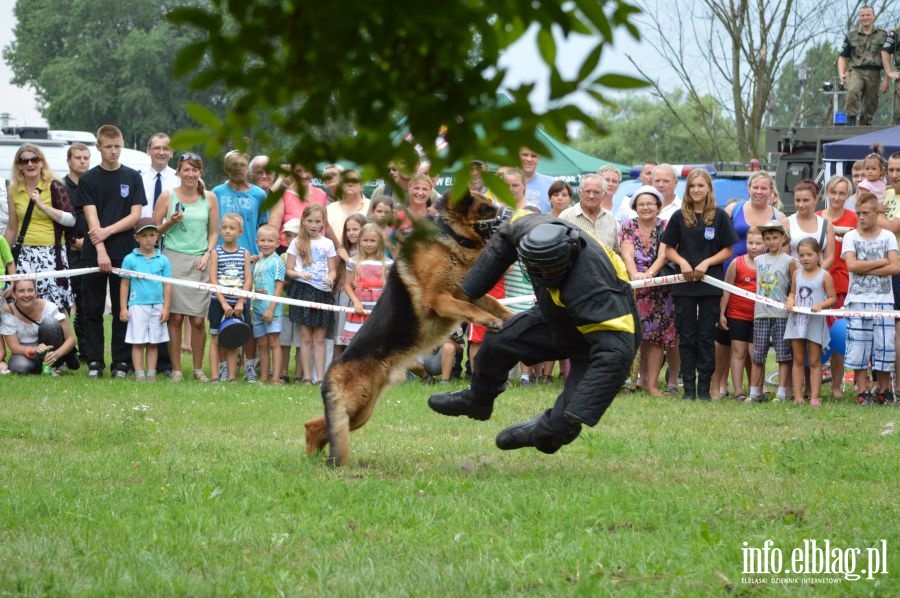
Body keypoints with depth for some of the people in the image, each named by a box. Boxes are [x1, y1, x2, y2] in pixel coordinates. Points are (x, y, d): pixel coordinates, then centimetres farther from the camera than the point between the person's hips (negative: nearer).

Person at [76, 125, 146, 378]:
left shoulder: (133, 178, 7)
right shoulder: (88, 179, 4)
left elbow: (135, 215, 1)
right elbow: (91, 217, -5)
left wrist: (108, 231, -12)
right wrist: (100, 251, -16)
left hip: (125, 253, 0)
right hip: (93, 254, 0)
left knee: (123, 309, 2)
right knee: (92, 310, 1)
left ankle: (121, 362, 6)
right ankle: (94, 362, 6)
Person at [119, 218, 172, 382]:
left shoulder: (163, 260, 5)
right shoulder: (130, 259, 1)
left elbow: (167, 285, 7)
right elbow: (124, 284, 4)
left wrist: (166, 308, 2)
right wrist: (123, 308, 1)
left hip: (157, 306, 2)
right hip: (137, 305, -2)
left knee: (153, 343, 5)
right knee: (138, 343, -1)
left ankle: (151, 373, 10)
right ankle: (139, 373, 3)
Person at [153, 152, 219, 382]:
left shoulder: (209, 198, 9)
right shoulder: (168, 196, 3)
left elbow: (214, 232, 13)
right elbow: (154, 230, 6)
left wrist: (207, 255, -1)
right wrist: (171, 222, -11)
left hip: (199, 262, 1)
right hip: (173, 258, -1)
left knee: (198, 320, -2)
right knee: (175, 317, -4)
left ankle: (198, 369, 10)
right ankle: (176, 369, 2)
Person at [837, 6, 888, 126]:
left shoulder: (882, 35, 10)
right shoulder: (851, 35, 11)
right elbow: (842, 56, 13)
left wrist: (886, 80, 1)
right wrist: (841, 74, -5)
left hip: (873, 74, 1)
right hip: (855, 71, -1)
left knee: (869, 108, 1)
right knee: (853, 91, -33)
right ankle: (851, 123, -33)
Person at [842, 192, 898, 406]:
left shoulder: (887, 237, 6)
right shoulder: (851, 237, 4)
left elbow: (894, 268, -6)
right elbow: (851, 265, -12)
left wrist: (865, 270, -11)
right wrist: (882, 262, -9)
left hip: (883, 300, 1)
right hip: (858, 300, -1)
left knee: (884, 348, 0)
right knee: (859, 349, -3)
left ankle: (883, 392, 10)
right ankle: (862, 392, 2)